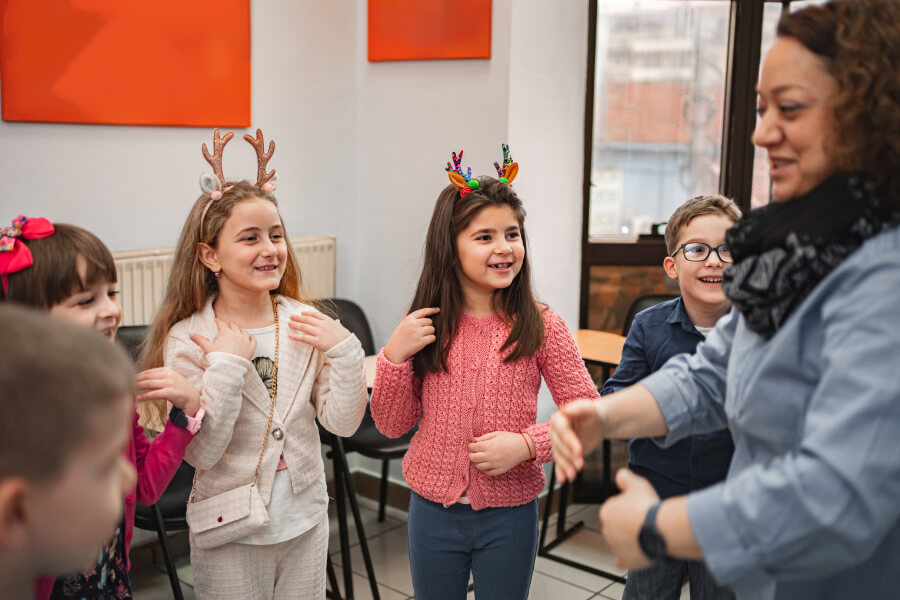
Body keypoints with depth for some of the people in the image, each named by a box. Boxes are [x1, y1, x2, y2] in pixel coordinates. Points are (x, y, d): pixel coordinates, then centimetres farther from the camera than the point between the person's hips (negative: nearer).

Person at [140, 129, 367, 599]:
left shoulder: (305, 322, -5)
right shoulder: (187, 338, -13)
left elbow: (343, 423, -4)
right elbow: (200, 453, -17)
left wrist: (344, 350, -17)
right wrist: (226, 365, -24)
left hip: (306, 521, 3)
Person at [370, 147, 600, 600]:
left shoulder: (540, 327, -9)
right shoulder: (425, 326, -5)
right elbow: (392, 425, -2)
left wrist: (526, 445, -21)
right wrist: (394, 356, -16)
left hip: (509, 514, -1)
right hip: (433, 509, 1)